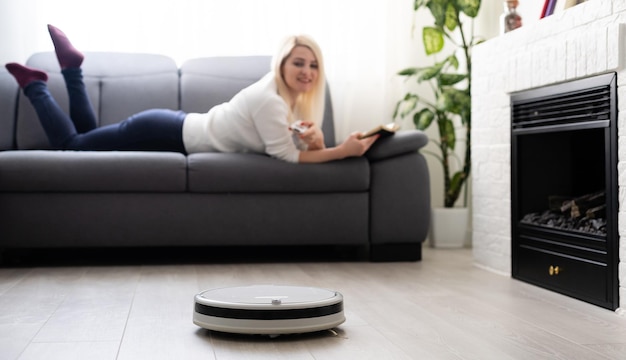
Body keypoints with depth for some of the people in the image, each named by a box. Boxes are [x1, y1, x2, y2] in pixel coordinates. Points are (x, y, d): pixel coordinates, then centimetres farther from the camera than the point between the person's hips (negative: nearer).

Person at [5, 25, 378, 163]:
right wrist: (343, 151, -33)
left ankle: (72, 65, 33)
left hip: (177, 126, 8)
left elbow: (303, 147, 0)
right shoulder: (270, 100, -29)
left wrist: (316, 138, -22)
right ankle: (35, 85, 23)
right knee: (70, 145, 6)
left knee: (86, 136, 26)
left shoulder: (287, 95, -1)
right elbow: (286, 157, -29)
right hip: (166, 134, -8)